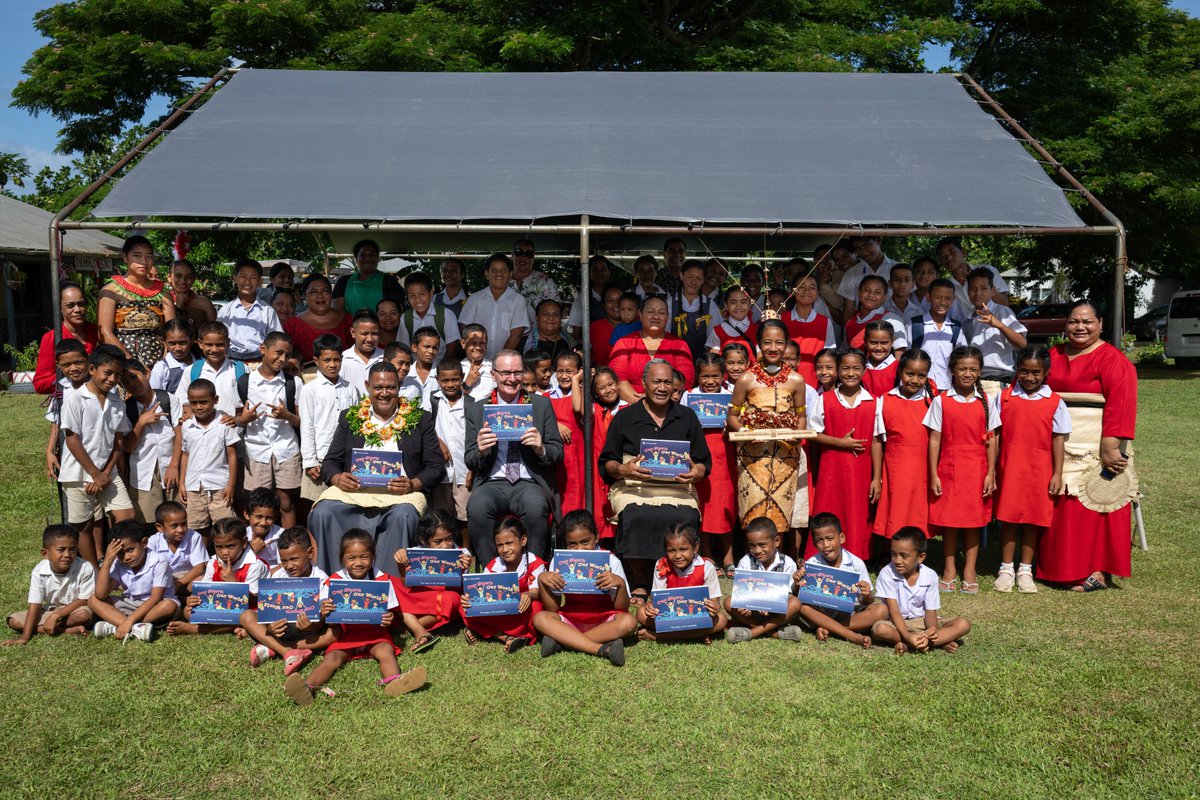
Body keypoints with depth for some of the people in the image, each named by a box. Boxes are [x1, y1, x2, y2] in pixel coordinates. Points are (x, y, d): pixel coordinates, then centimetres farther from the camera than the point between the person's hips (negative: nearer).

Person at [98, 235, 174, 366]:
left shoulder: (161, 292, 14)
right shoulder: (111, 290, 6)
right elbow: (105, 333, -4)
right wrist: (132, 361, -13)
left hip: (158, 362, 2)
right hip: (122, 363, -2)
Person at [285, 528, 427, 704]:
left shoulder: (382, 580, 0)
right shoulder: (334, 581, 0)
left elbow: (390, 614, 3)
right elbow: (326, 621, 2)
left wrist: (389, 620, -22)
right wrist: (324, 614, -24)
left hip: (374, 633, 0)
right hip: (345, 635, 0)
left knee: (386, 650, -28)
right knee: (332, 658, -24)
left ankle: (394, 682, -52)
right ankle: (307, 687, -45)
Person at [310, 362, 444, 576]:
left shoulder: (419, 420, 12)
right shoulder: (350, 418, 18)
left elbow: (435, 466, 7)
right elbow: (330, 462, 16)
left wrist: (413, 484, -13)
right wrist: (338, 478, -8)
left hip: (400, 492, -2)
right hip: (353, 489, 2)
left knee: (403, 516, -36)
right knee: (322, 512, -27)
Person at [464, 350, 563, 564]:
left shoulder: (541, 405, 12)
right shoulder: (476, 410, 13)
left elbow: (558, 454, 10)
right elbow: (469, 462, 12)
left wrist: (541, 448, -13)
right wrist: (481, 451, -11)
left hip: (530, 482, -1)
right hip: (492, 482, 1)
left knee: (535, 506, -35)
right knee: (477, 506, -33)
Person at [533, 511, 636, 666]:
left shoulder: (610, 561, -6)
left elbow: (622, 609, -6)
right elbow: (552, 609, -4)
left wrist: (620, 584, -25)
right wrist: (542, 579, -18)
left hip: (604, 621, -1)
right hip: (570, 619, 1)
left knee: (629, 621, -30)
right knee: (540, 618, -26)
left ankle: (561, 641, -29)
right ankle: (603, 649, -35)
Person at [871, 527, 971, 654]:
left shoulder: (930, 576, -10)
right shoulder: (887, 573, -17)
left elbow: (931, 611, -9)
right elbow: (894, 611, -20)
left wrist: (932, 629, -33)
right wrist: (908, 636, -36)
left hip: (922, 620, 3)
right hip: (898, 623, -3)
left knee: (963, 625, -17)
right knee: (879, 629, -36)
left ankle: (908, 646, -26)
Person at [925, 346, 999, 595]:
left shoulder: (985, 402, 4)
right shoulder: (941, 401, -1)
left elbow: (991, 440, 4)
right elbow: (934, 440, -1)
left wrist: (991, 473, -2)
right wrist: (933, 475, -4)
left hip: (977, 469, 1)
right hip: (949, 469, -1)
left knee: (974, 519, 6)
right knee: (948, 519, 5)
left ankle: (970, 571, 16)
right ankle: (949, 569, 17)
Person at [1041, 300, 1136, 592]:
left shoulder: (1112, 360, -6)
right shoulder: (1054, 355, 13)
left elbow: (1119, 403, -15)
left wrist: (1110, 447, -23)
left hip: (1095, 447, -6)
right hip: (1057, 447, 6)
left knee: (1093, 507, -4)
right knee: (1060, 508, 10)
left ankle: (1098, 571, 4)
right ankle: (1060, 567, 20)